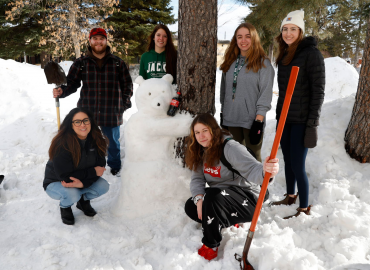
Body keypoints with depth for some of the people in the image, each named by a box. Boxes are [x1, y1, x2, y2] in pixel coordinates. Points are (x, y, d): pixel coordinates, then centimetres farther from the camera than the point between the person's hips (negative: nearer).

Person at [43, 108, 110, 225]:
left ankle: (84, 200, 14)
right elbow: (64, 176, -28)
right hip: (55, 183, -4)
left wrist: (83, 183, -31)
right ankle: (64, 207, 5)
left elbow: (100, 167, -12)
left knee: (103, 186, -20)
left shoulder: (96, 141, -13)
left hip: (83, 180, 5)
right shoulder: (62, 144, -29)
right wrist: (93, 172, -26)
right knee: (72, 194, -35)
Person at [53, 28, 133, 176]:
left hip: (111, 113, 0)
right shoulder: (81, 63, 3)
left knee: (113, 142, 16)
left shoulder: (118, 63, 4)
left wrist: (124, 104, 0)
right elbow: (72, 83, 6)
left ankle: (115, 166, 39)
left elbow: (127, 85, 8)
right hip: (87, 112, 0)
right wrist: (61, 91, -14)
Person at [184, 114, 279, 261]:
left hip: (247, 199, -8)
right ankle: (228, 221, 10)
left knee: (213, 197, -35)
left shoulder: (230, 148, -23)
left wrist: (265, 171, -59)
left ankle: (211, 246, -15)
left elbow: (252, 169, -35)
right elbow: (197, 179, 1)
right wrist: (199, 198, -19)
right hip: (219, 194, 8)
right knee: (191, 207, -8)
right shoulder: (201, 152, 3)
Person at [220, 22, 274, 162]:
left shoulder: (263, 63, -5)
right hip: (231, 119, 5)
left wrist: (259, 121, -16)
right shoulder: (230, 62, 12)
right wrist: (222, 113, 14)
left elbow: (266, 93, -10)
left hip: (251, 120, -5)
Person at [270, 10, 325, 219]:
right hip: (285, 118, 7)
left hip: (302, 121, -7)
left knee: (297, 165, -4)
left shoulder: (311, 53, -10)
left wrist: (313, 122, -16)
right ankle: (290, 196, 33)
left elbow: (318, 90, -13)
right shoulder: (284, 55, 12)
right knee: (288, 161, 15)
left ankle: (304, 209, 12)